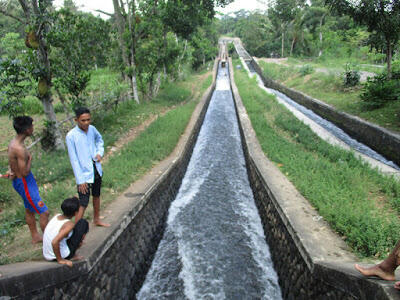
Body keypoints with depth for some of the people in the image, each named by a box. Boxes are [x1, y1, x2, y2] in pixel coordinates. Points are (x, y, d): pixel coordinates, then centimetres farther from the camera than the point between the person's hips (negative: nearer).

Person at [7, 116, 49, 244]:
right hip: (24, 183, -10)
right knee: (44, 212, -3)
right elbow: (25, 172, -27)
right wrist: (30, 158, -13)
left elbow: (12, 162, 14)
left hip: (18, 180, 10)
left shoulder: (13, 142, 2)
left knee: (30, 210, 23)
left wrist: (11, 171, -5)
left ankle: (35, 236, 39)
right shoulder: (20, 149, -29)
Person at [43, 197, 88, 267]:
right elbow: (54, 242, -35)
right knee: (83, 223, -4)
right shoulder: (69, 225, -23)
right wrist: (60, 260, -19)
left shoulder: (57, 216, -2)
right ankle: (73, 255, 2)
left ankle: (72, 255, 14)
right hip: (63, 255, -7)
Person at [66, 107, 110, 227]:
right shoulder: (71, 136, -19)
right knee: (83, 204, -7)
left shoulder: (92, 129, -3)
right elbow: (74, 160, -17)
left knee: (96, 196, 23)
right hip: (84, 174, -6)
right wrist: (80, 180, -17)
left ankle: (96, 219, 44)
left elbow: (99, 139, 20)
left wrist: (100, 153, 1)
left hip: (96, 170, 7)